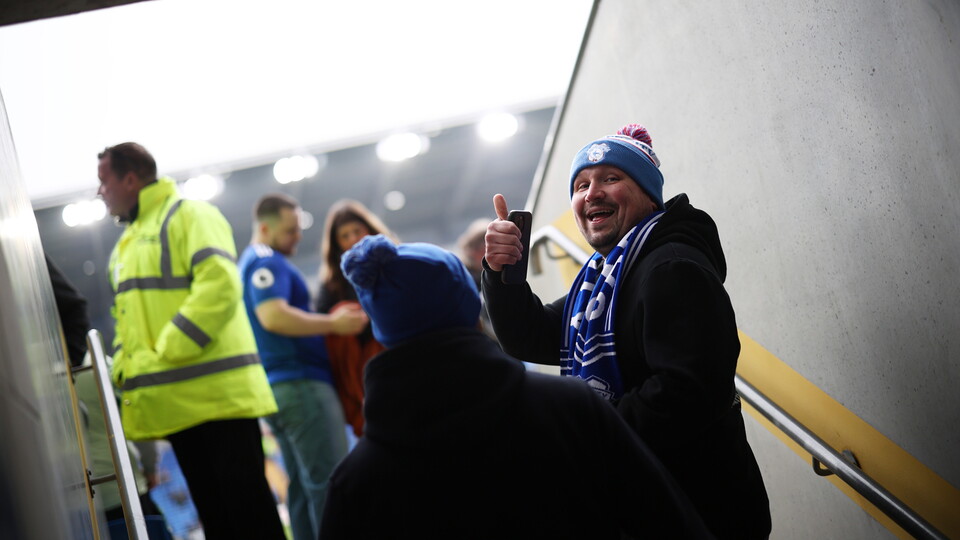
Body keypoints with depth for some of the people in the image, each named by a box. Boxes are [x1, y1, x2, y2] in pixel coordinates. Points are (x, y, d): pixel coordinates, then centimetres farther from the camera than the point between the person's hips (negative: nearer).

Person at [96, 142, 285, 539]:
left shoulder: (189, 215, -5)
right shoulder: (124, 246, 22)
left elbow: (220, 284, -19)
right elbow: (125, 317, 27)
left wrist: (166, 354, -20)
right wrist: (124, 369, 8)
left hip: (218, 392, -8)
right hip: (176, 403, 8)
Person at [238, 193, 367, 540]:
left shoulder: (249, 264, 23)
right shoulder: (268, 261, -9)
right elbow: (274, 316, -24)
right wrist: (334, 323, -18)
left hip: (275, 388, 10)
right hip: (300, 382, -10)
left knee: (302, 486, 10)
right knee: (330, 483, -11)